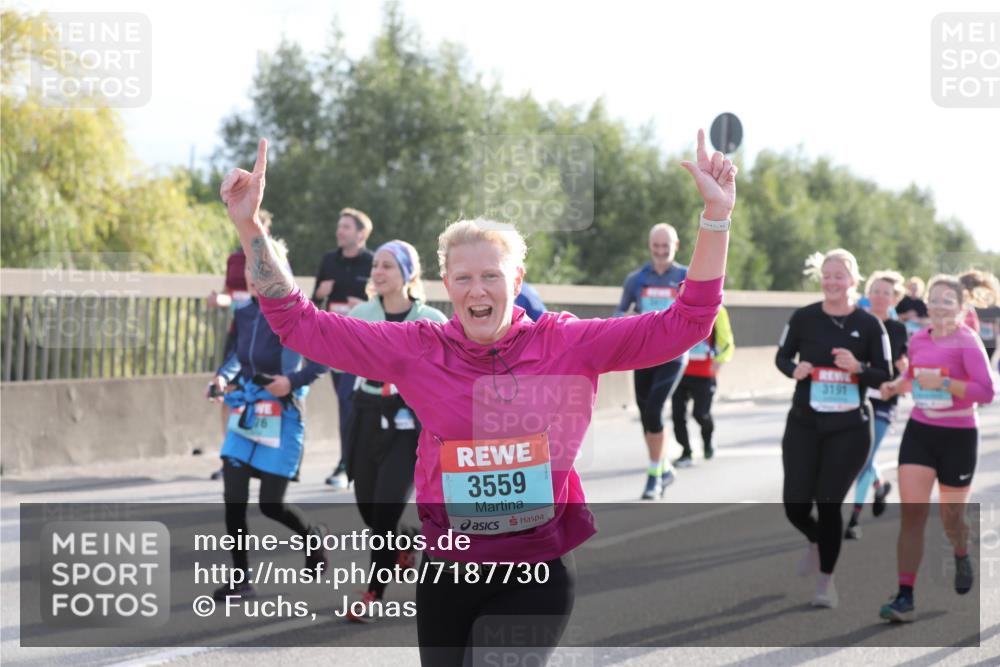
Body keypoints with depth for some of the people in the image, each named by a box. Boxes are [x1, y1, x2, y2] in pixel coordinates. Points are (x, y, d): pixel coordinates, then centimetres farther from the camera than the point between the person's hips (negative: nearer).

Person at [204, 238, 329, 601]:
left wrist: (293, 381, -21)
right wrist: (224, 375, 2)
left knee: (271, 504, -2)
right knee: (233, 499, -3)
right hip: (244, 415, 5)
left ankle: (313, 534, 31)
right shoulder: (245, 313, 4)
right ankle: (240, 579, 8)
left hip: (281, 418, -5)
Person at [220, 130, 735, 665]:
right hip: (449, 574, 3)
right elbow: (298, 323, 1)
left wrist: (715, 217, -15)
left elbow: (684, 325, -6)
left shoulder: (564, 345, -4)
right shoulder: (418, 351, -1)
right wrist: (248, 227, -9)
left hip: (538, 573, -2)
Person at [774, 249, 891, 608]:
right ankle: (817, 542, 36)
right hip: (804, 424, 1)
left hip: (848, 429, -1)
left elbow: (885, 377, 0)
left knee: (828, 504, -2)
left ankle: (826, 579, 18)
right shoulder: (804, 317, -2)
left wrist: (858, 367, -18)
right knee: (795, 506, -1)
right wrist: (794, 369, -12)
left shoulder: (869, 324, -4)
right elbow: (782, 356, 10)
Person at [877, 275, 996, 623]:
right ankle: (905, 598, -11)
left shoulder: (967, 343, -12)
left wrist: (943, 382, -28)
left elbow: (986, 391, -22)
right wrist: (897, 385, 1)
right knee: (912, 512, -10)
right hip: (919, 432, 4)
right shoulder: (918, 340, 5)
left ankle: (962, 557, 47)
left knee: (950, 517, 10)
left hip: (958, 437, -4)